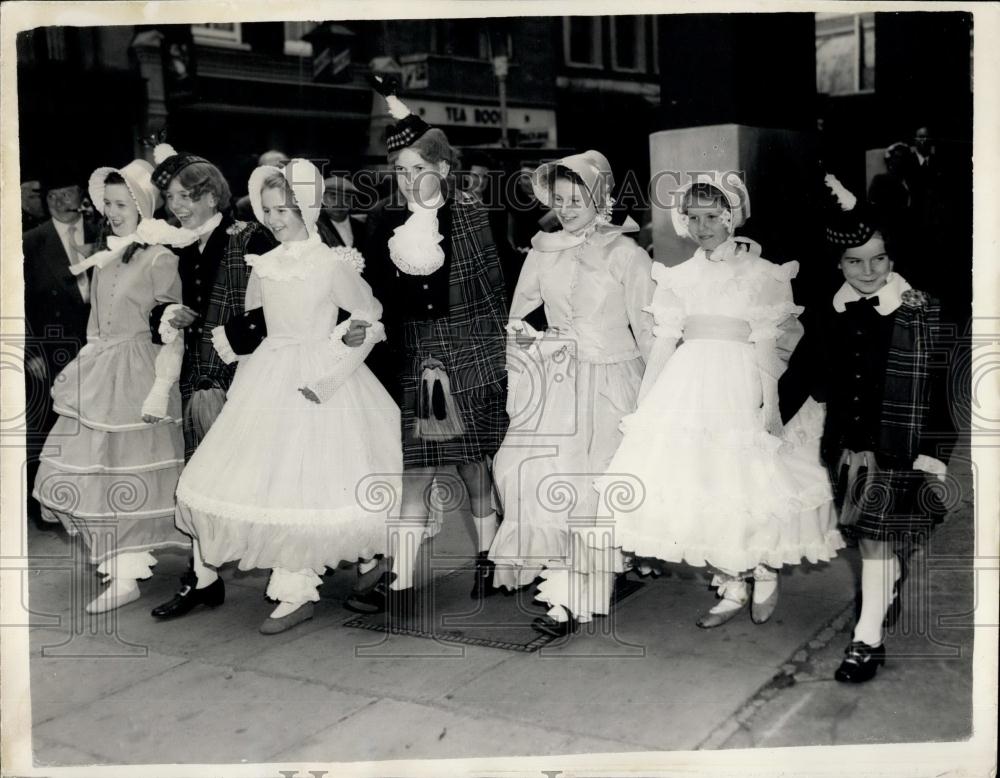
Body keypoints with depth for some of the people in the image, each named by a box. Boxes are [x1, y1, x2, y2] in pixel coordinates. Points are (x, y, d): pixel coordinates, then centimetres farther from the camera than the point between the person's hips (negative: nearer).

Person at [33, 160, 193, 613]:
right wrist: (78, 369, 16)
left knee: (129, 480, -1)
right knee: (92, 471, 8)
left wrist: (162, 387, -18)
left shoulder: (160, 259, -10)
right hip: (100, 372, 7)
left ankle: (126, 577, 9)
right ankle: (120, 564, 23)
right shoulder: (106, 257, 12)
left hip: (138, 376, -7)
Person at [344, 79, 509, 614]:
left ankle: (488, 562, 27)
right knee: (412, 470, 0)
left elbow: (494, 287, 2)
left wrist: (496, 351, 1)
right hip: (410, 362, 1)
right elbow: (373, 294, 5)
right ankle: (400, 582, 4)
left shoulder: (469, 215, -1)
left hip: (469, 358, -1)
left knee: (474, 466, 9)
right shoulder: (384, 220, 2)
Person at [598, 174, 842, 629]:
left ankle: (766, 572, 19)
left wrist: (769, 403, -10)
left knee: (742, 481, -7)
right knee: (698, 485, 2)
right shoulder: (680, 277, 12)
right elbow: (664, 340, 10)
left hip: (738, 384, -4)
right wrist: (641, 402, 7)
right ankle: (732, 588, 15)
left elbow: (766, 344, -3)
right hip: (687, 383, 4)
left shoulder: (760, 273, 2)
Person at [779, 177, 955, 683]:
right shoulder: (829, 317, 3)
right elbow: (800, 376, 10)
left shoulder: (922, 313, -9)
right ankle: (891, 591, 44)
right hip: (850, 444, 4)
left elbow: (942, 388, -8)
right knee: (873, 537, 17)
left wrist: (935, 452, -12)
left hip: (900, 446, -4)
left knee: (878, 537, -4)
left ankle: (868, 639, 3)